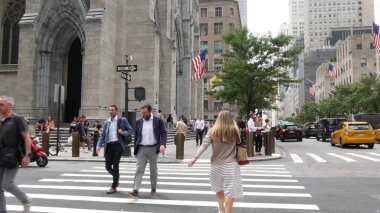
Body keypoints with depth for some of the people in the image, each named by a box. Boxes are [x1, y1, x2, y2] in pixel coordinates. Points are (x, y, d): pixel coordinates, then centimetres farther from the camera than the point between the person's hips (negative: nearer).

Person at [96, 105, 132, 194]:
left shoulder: (122, 120, 2)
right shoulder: (106, 122, 12)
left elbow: (130, 130, 7)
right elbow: (102, 135, 11)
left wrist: (123, 133, -14)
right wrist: (98, 145, -2)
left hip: (118, 145, -4)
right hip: (109, 146, 4)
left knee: (115, 166, -3)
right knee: (108, 166, 5)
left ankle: (114, 187, 10)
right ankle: (117, 177, 36)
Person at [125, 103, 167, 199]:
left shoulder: (158, 121, -2)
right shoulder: (138, 122, 7)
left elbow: (163, 133, -4)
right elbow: (136, 136, 11)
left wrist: (163, 144, -21)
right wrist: (135, 150, 10)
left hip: (153, 148, -2)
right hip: (142, 148, 2)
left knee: (153, 170, 11)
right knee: (139, 170, -5)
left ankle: (153, 189, 27)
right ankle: (135, 191, -8)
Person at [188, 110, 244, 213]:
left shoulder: (213, 131, -5)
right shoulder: (235, 131, -6)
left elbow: (204, 145, -11)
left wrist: (195, 158, -11)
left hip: (216, 164, 3)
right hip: (230, 165, -3)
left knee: (219, 189, 22)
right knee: (230, 191, 2)